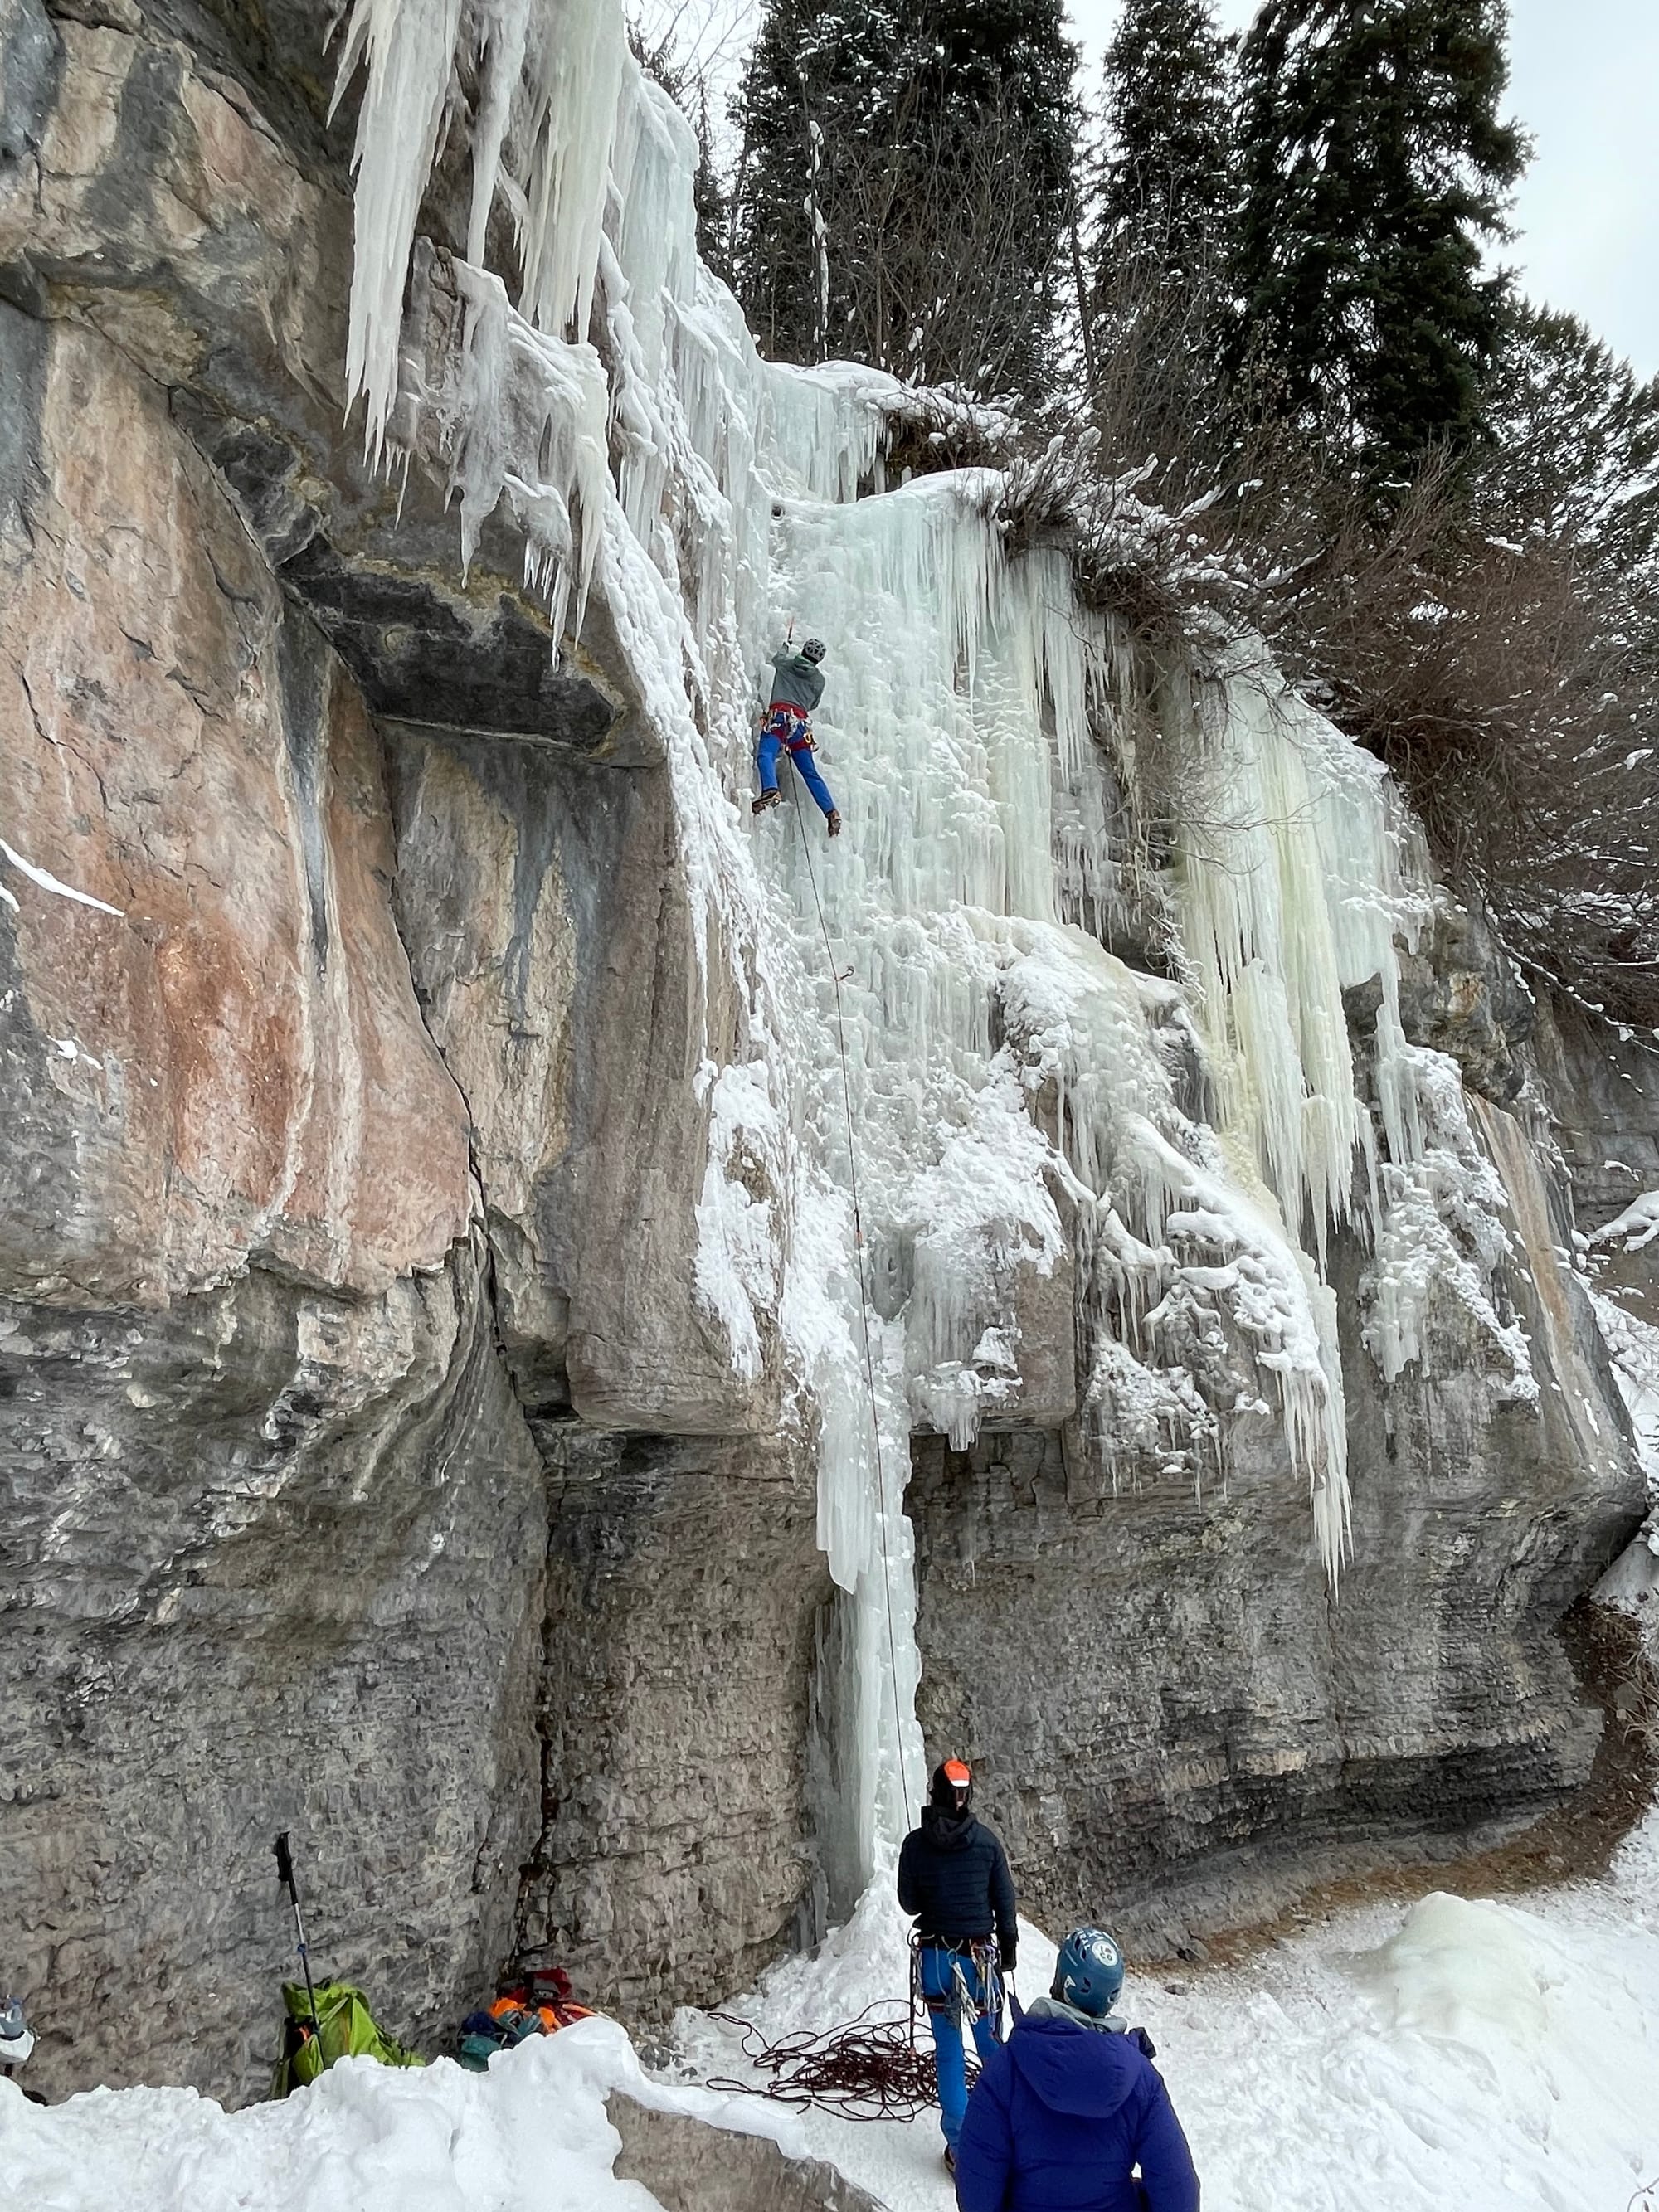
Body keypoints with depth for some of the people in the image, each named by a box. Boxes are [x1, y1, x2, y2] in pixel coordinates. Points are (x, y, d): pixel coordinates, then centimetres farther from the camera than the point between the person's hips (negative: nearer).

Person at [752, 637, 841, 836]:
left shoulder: (786, 663, 14)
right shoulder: (819, 679, 18)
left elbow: (776, 658, 38)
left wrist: (785, 649, 58)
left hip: (779, 716, -4)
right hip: (801, 722, 4)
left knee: (765, 754, -23)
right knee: (810, 771, 7)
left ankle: (770, 790, -52)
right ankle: (831, 812, 0)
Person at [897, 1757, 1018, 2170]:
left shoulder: (915, 1843, -9)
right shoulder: (986, 1841, -9)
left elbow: (908, 1903, 0)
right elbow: (1005, 1900, -2)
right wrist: (1008, 1947, 10)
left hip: (935, 1956, 0)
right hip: (982, 1954, 0)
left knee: (948, 2050, 11)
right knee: (991, 2043, 16)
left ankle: (959, 2145, 15)